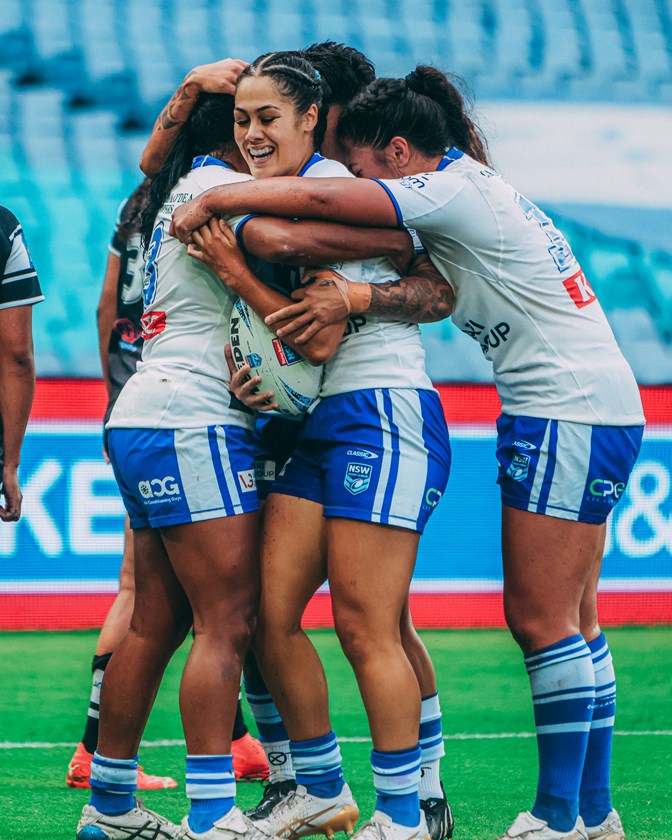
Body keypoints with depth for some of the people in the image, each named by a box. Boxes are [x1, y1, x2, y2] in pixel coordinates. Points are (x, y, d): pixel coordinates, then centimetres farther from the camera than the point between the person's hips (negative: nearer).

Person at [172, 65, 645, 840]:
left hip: (571, 414, -10)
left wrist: (213, 201, -14)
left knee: (541, 619, -7)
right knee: (568, 622, 10)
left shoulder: (454, 190, -14)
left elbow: (320, 198, -23)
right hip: (592, 413, 10)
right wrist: (352, 296, -10)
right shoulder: (470, 190, 16)